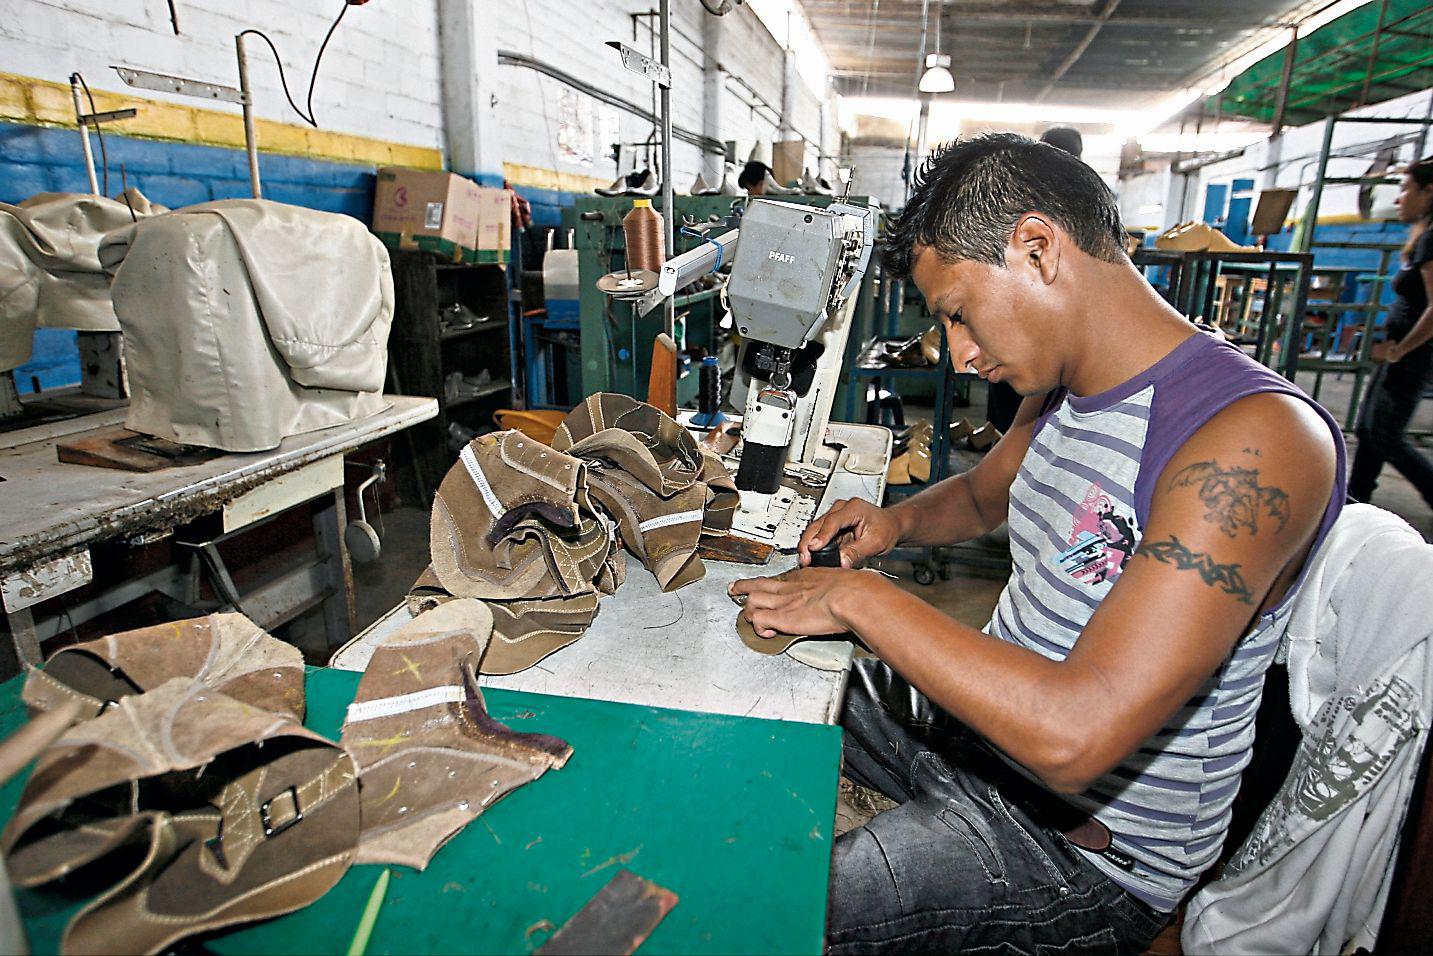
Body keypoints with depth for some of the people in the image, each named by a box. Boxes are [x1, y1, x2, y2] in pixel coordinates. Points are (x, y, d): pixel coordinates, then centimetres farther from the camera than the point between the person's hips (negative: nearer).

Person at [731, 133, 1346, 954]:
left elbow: (1074, 736, -37)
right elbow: (983, 492, 21)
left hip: (1084, 844, -8)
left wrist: (861, 598, -28)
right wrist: (896, 523, -2)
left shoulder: (1256, 438, -29)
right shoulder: (1061, 392, -1)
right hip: (979, 724, 8)